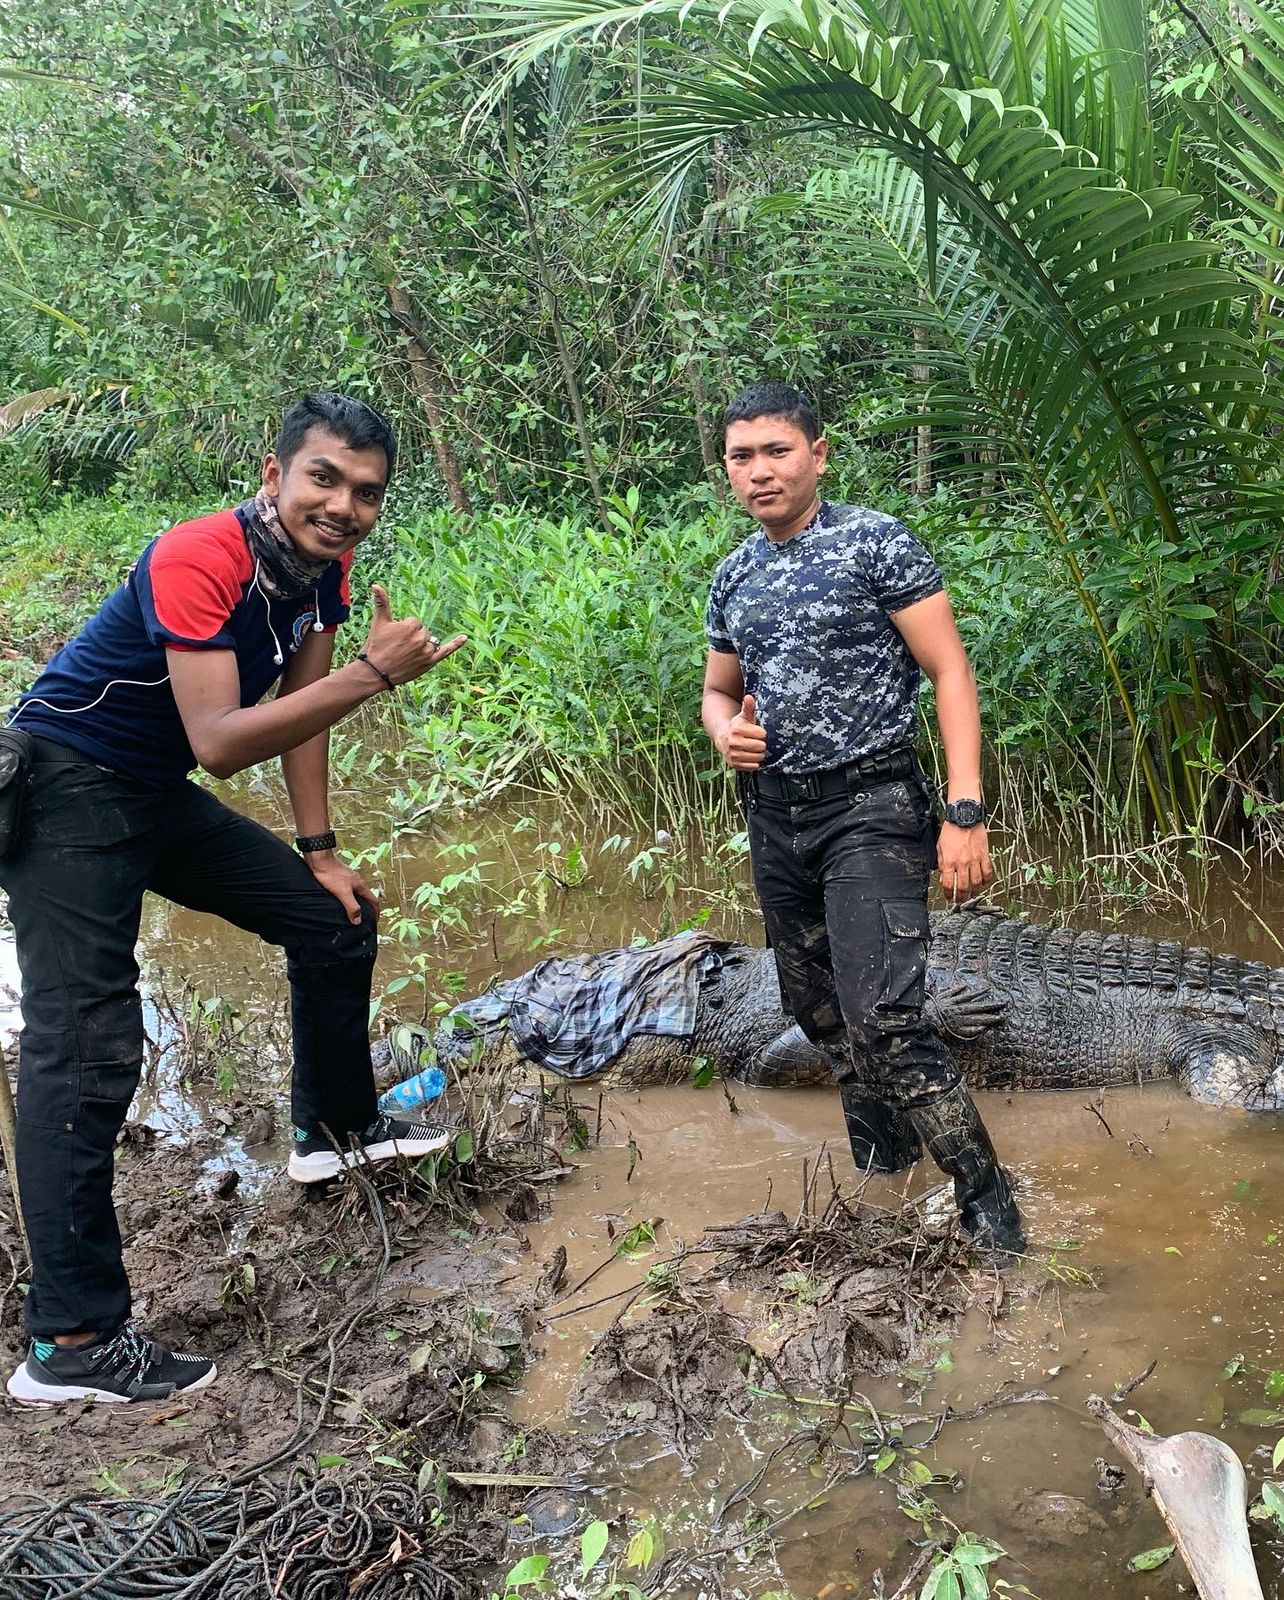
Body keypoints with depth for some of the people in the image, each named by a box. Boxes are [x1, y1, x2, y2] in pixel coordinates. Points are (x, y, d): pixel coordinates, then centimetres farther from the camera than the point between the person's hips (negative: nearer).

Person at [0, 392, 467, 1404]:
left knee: (338, 923, 12)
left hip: (158, 797, 9)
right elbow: (219, 743, -35)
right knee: (87, 1052, -15)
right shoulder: (196, 562, -27)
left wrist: (321, 855, 9)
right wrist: (373, 674, -38)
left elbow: (300, 709, 9)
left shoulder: (324, 566, -1)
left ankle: (338, 1128, 34)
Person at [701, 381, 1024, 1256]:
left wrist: (966, 812, -20)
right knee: (819, 1012, 14)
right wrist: (725, 731, -3)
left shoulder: (876, 542, -8)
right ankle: (880, 1170, 34)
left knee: (883, 1022, -17)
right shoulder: (734, 575, 10)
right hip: (775, 815, 7)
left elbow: (951, 673, -11)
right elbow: (718, 690, 22)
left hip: (870, 811, -7)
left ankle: (990, 1206, -1)